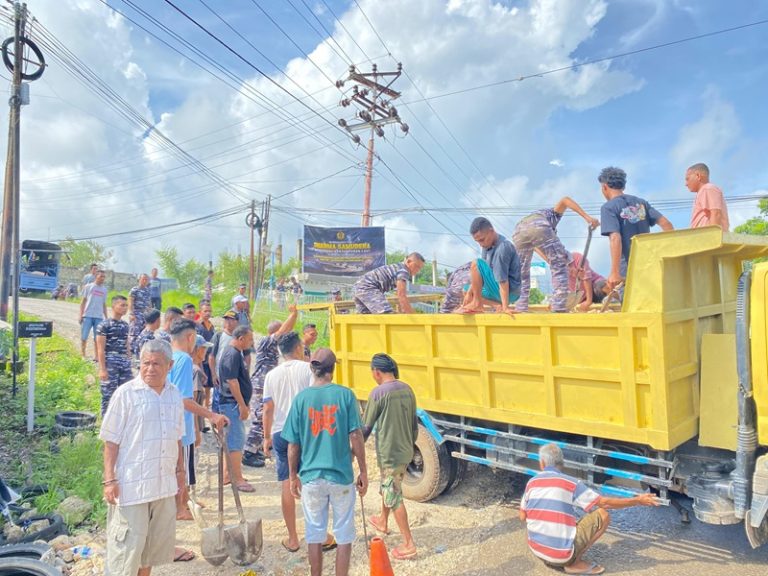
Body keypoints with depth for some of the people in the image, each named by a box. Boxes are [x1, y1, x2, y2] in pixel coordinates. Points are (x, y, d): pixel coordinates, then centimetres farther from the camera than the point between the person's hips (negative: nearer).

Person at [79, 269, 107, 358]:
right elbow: (83, 301, 4)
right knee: (84, 337, 1)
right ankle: (83, 356, 13)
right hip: (87, 316, -2)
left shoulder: (104, 289, 13)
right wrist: (80, 315, -2)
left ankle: (96, 356, 12)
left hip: (99, 317, 3)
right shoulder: (88, 286, 3)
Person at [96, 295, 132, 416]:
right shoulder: (104, 325, -7)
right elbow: (101, 349, -10)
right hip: (110, 364, -6)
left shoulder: (125, 325, 12)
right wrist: (102, 369, -14)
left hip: (125, 364, 6)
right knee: (108, 394, 1)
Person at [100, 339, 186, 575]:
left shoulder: (175, 395, 5)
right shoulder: (126, 394, -11)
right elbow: (111, 441, -9)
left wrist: (180, 469, 15)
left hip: (164, 483, 5)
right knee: (127, 545, 3)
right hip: (131, 483, -5)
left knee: (154, 542, 16)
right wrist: (110, 480, -13)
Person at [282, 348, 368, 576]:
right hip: (341, 476, -1)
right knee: (344, 536, 14)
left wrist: (293, 476, 11)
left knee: (314, 535, 17)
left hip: (311, 478, 1)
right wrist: (363, 471, 1)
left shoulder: (301, 398, -5)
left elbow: (293, 444, -1)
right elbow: (356, 437, -9)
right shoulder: (345, 395, -9)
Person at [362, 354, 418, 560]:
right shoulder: (407, 389, 3)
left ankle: (408, 544, 9)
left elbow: (366, 427, -11)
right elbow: (414, 424, 11)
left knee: (394, 497, 3)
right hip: (405, 451, 8)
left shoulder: (378, 393, -18)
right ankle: (383, 522, 47)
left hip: (390, 454, -8)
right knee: (387, 488, 27)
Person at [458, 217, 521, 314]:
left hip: (509, 291, -10)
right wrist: (469, 293, 2)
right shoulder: (488, 244, 5)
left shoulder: (503, 248, -23)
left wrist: (505, 307, -26)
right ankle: (501, 305, 5)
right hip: (498, 291, 10)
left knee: (475, 264, -19)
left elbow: (503, 280, -26)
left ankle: (477, 304, -9)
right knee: (467, 292, 22)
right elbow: (479, 274, 7)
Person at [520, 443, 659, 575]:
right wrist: (638, 501, 8)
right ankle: (575, 563, 2)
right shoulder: (571, 484, -8)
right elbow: (605, 503, -3)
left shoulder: (532, 482, 4)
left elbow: (522, 517, 12)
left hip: (535, 549, 5)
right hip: (562, 553, -5)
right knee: (603, 515, 2)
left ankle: (551, 559, 13)